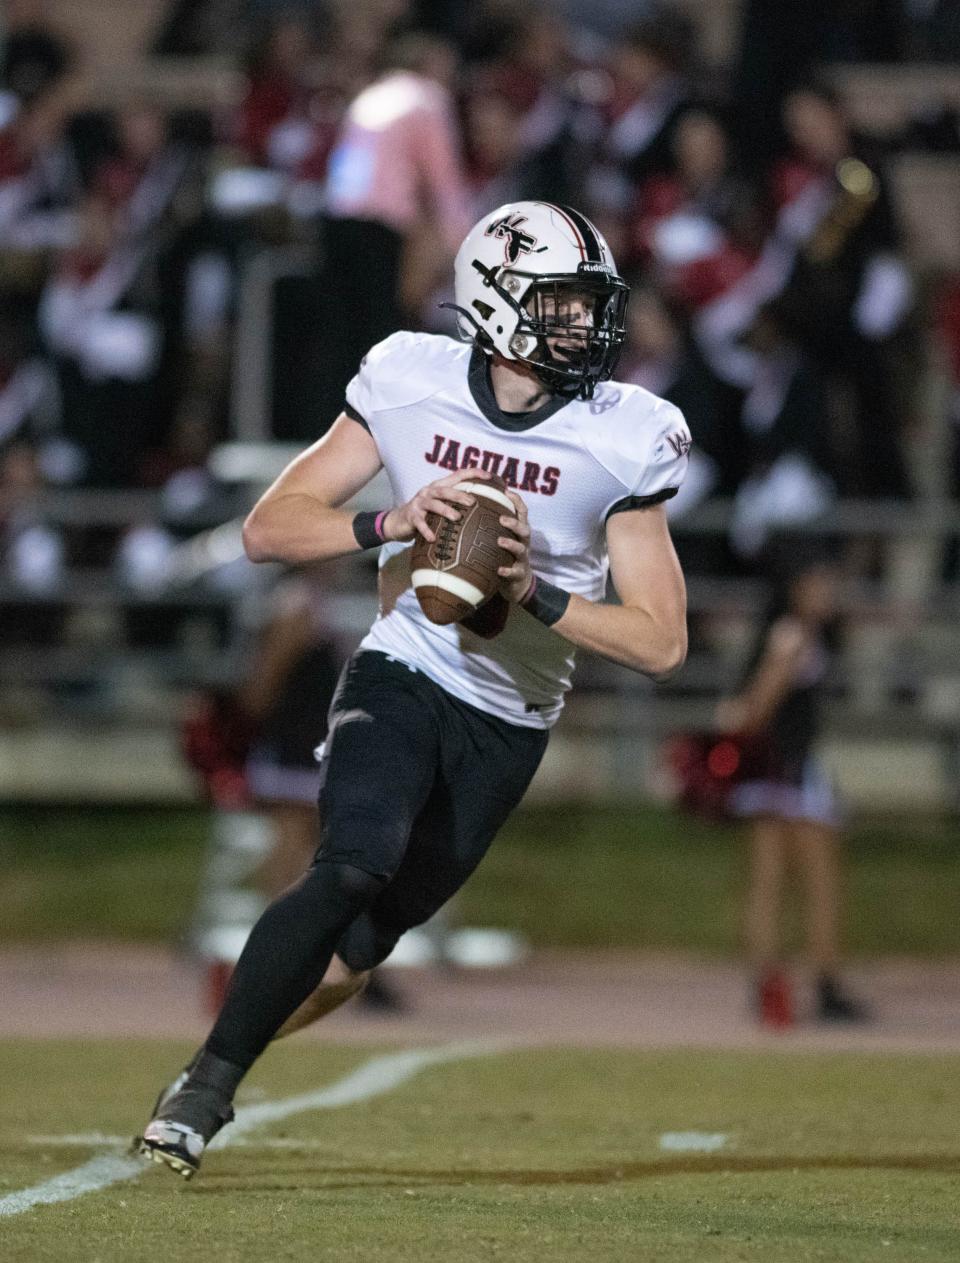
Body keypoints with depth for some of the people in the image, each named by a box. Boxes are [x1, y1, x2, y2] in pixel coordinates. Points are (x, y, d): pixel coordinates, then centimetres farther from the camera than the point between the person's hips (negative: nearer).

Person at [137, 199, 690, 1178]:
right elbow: (269, 528, -9)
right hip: (400, 679, -1)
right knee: (357, 867, -27)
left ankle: (213, 1078, 26)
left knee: (355, 950, 3)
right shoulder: (410, 385, -9)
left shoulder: (622, 441, -11)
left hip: (508, 724, 2)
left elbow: (661, 639, -11)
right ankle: (204, 1083, -17)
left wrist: (534, 594, -25)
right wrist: (390, 525, -26)